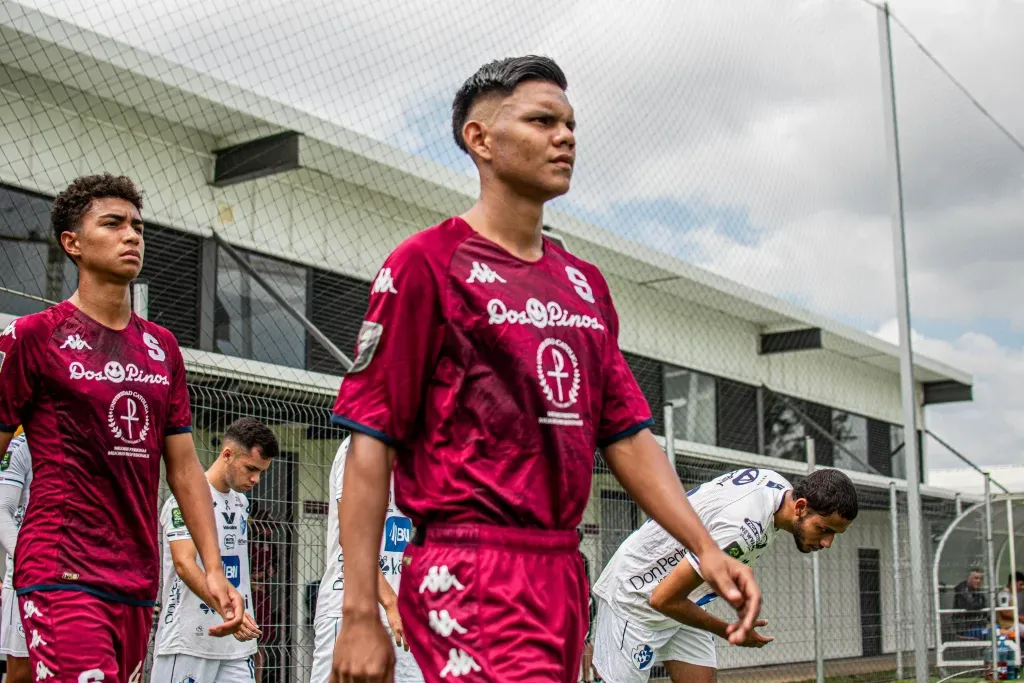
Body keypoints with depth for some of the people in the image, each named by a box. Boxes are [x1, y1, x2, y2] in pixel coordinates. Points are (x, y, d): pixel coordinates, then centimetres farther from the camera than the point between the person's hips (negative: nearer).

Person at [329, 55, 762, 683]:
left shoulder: (584, 282, 16)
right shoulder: (426, 265, -5)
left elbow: (627, 434, 16)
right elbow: (372, 443, -9)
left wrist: (705, 548, 5)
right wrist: (361, 617, -13)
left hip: (565, 576, 7)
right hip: (470, 578, -7)